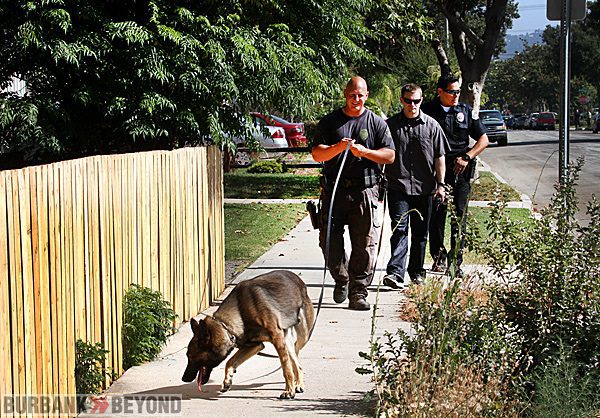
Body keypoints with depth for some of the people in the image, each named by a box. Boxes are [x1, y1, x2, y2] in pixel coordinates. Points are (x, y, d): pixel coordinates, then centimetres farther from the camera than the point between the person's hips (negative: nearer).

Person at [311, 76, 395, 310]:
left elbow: (390, 156, 4)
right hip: (333, 191, 1)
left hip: (365, 192, -1)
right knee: (329, 241, 2)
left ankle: (358, 293, 0)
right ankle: (341, 280, 26)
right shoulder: (329, 122, 9)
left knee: (365, 244, -5)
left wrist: (365, 151, -12)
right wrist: (338, 147, -18)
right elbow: (316, 154, 1)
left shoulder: (377, 123, 10)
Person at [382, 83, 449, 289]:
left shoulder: (431, 125, 5)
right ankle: (395, 272, -20)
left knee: (420, 232, 10)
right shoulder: (390, 125, 3)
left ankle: (417, 272, 21)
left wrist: (440, 184, 3)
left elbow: (439, 157, 7)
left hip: (424, 188, 2)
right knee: (399, 229, -12)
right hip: (397, 186, -2)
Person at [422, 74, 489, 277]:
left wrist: (467, 157, -1)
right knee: (436, 214, -1)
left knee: (460, 215, -1)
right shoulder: (428, 110, 3)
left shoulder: (465, 111, 9)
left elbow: (483, 140, 13)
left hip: (460, 170, 1)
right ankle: (439, 256, 12)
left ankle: (456, 260, 3)